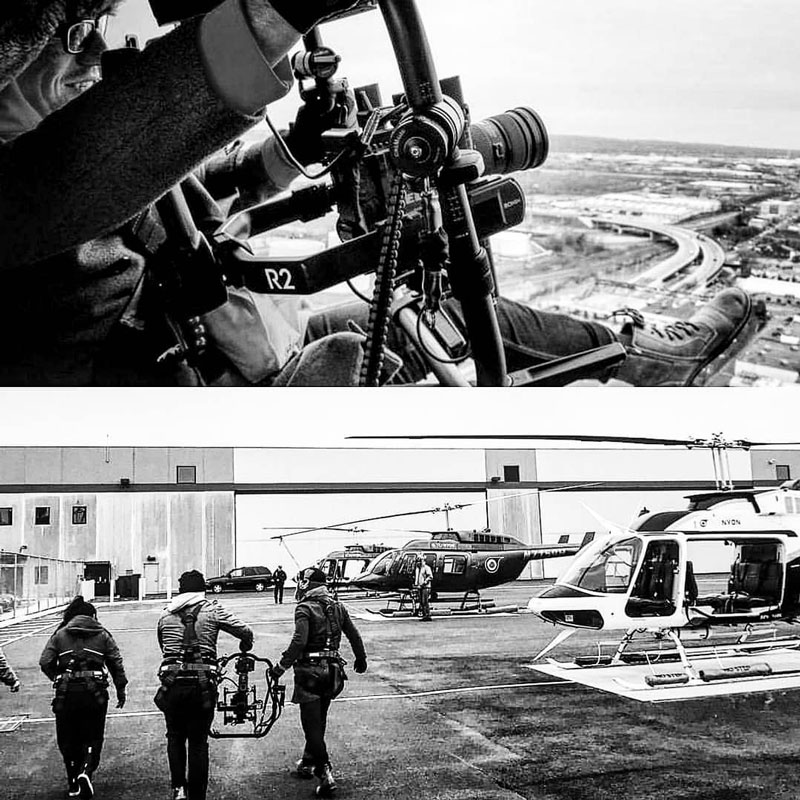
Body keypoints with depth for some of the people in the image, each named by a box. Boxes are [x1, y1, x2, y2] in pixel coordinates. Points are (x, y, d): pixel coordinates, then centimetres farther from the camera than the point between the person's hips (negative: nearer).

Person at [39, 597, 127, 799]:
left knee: (68, 739, 13)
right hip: (95, 691, 0)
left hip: (67, 692, 0)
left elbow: (45, 663, 0)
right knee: (93, 737, 10)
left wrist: (58, 679, 15)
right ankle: (86, 771, -14)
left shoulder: (60, 635, 8)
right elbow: (116, 664, 4)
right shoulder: (103, 635, 8)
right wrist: (121, 690, 11)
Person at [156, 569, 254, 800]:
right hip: (203, 684, -2)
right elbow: (246, 633, 3)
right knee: (198, 742, 9)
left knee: (175, 737, 21)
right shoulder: (212, 610, 2)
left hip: (173, 684, 2)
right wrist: (244, 650, 24)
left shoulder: (166, 615, 10)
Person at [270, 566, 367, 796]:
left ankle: (325, 772, -10)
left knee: (312, 724, -3)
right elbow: (354, 635, 15)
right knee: (319, 720, 20)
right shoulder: (337, 607, 8)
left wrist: (281, 666, -18)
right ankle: (307, 763, 34)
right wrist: (361, 659, 30)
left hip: (310, 670, -7)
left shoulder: (305, 608, -11)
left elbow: (299, 641, -23)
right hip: (332, 670, 7)